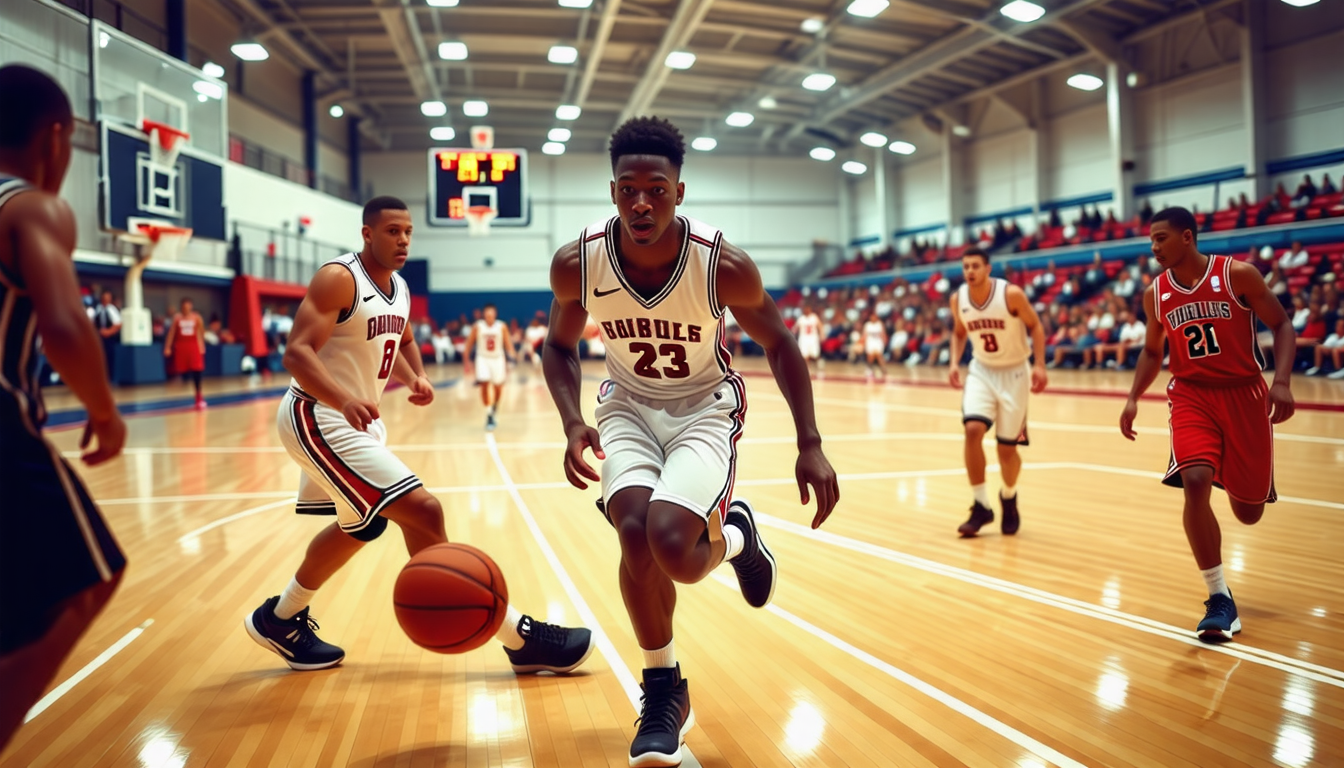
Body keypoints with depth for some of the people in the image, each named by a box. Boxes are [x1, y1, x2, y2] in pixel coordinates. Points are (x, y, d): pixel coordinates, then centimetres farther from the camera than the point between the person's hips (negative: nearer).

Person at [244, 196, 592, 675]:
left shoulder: (399, 289, 9)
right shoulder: (339, 278, -17)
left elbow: (404, 341, 28)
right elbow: (297, 352, -27)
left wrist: (417, 378, 8)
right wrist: (344, 400, -43)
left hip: (356, 419, 10)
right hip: (318, 417, -10)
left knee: (362, 525, 26)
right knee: (422, 512, -18)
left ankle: (280, 620, 42)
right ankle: (520, 638, -17)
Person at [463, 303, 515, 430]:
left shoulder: (502, 327, -8)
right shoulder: (477, 327, -8)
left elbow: (508, 343, -5)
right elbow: (469, 343, 0)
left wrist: (512, 356, -21)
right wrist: (466, 360, -1)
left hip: (498, 358, 1)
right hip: (483, 358, -1)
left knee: (498, 386, 9)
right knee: (484, 384, -16)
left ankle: (495, 405, 41)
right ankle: (489, 414, -11)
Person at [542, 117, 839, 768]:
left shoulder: (723, 265, -24)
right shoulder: (577, 263, -18)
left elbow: (778, 343, -7)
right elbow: (560, 346, 2)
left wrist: (810, 445, -11)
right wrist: (572, 425, -15)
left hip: (705, 404, -2)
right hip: (628, 404, 2)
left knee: (670, 541, -26)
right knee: (635, 531, -22)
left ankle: (734, 536, 15)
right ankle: (663, 693, 3)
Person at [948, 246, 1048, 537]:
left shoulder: (1011, 294, -20)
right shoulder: (958, 299, -7)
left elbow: (1035, 326, -7)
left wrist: (1039, 365, -17)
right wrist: (955, 363, -4)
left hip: (1013, 373, -2)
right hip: (982, 370, 2)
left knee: (1007, 448, 2)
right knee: (973, 430, -22)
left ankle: (1009, 499, 35)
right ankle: (981, 506, -8)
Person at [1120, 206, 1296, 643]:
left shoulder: (1238, 274, -9)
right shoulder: (1155, 294, 1)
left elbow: (1281, 325, -3)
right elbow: (1152, 350, 15)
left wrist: (1281, 382, -17)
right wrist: (1134, 398, 2)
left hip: (1244, 394, -1)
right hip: (1191, 396, 2)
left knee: (1248, 512, 6)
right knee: (1195, 483, -24)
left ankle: (1237, 481, 48)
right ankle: (1219, 599, -14)